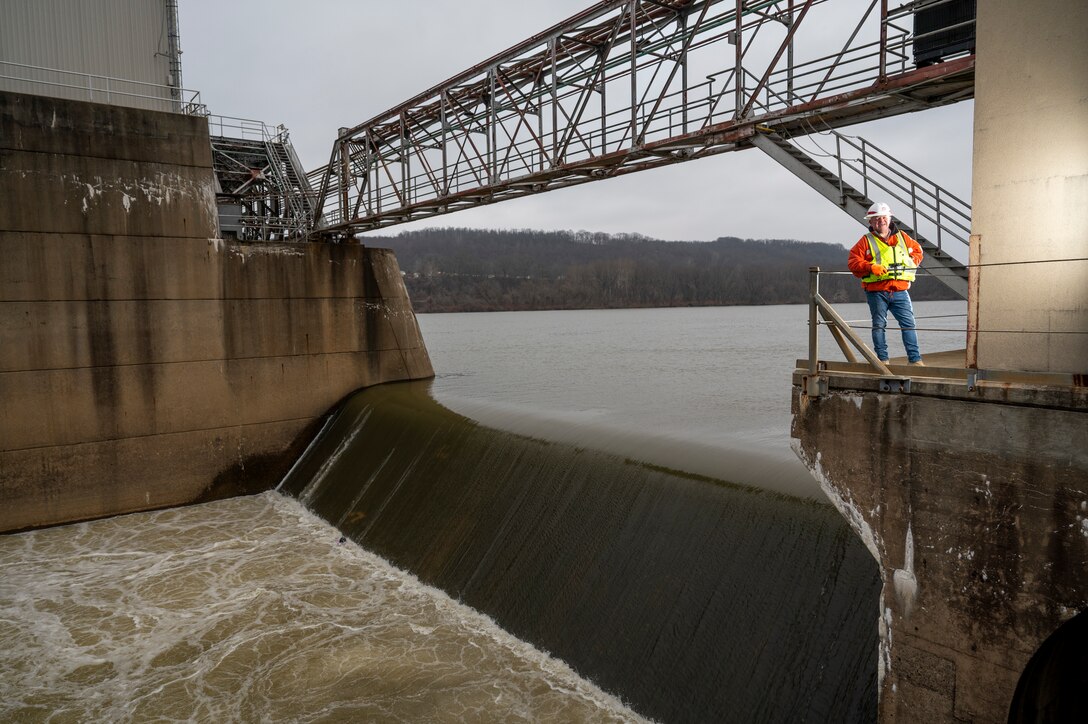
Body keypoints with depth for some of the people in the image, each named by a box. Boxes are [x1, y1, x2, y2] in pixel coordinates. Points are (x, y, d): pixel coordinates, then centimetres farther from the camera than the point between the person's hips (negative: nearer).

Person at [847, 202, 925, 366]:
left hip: (900, 291, 2)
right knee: (879, 325, 5)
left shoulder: (902, 237, 14)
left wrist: (911, 262, 7)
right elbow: (853, 261, -5)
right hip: (876, 292, -2)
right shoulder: (866, 241, 3)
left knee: (908, 323, -3)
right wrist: (870, 267, -19)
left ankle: (915, 359, 1)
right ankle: (882, 359, 12)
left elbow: (917, 250, 27)